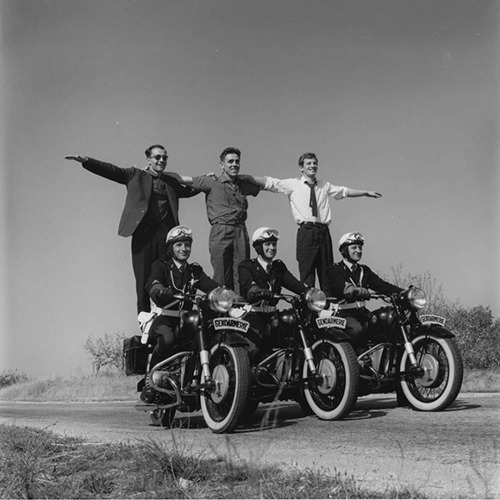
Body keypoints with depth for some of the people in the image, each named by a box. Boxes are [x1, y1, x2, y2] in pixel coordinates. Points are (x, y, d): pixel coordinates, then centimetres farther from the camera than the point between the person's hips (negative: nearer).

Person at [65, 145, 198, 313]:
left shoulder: (171, 182, 21)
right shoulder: (135, 175, 11)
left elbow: (189, 191, 32)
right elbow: (111, 170, 2)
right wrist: (85, 160, -10)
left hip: (166, 233, 3)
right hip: (143, 232, -3)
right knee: (143, 279, -3)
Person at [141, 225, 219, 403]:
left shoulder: (194, 271, 18)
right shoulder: (161, 266, 5)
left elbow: (212, 286, 0)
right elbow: (153, 285, -17)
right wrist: (165, 292, -41)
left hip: (184, 320, 4)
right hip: (163, 317, -4)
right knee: (167, 339, -36)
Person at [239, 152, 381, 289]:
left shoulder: (325, 186, 19)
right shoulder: (293, 184, 8)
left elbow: (345, 191, 29)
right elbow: (268, 182, 3)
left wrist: (366, 192, 32)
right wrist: (246, 177, -8)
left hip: (324, 232, 4)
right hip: (306, 231, -4)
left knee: (327, 274, 2)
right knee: (307, 274, -8)